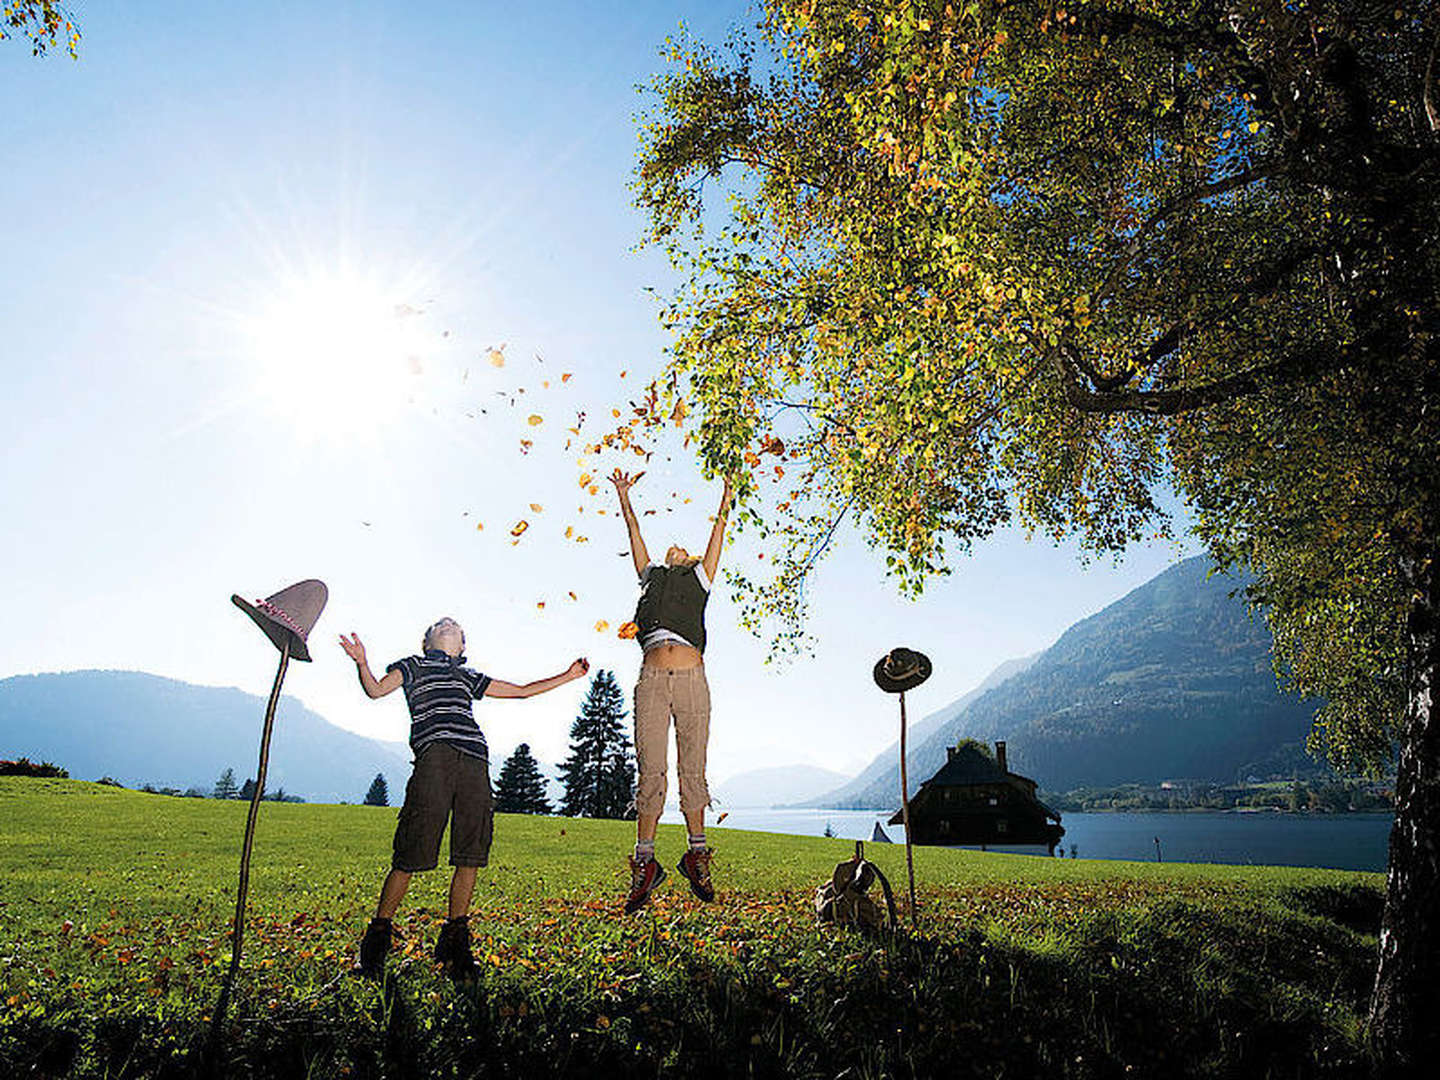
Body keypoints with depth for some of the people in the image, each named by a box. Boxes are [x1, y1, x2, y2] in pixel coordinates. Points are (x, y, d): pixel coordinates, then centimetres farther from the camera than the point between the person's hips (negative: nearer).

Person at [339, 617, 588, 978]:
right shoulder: (414, 665, 24)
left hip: (475, 760, 4)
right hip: (435, 752, -4)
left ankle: (455, 942, 8)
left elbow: (523, 691, 36)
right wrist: (362, 664, -12)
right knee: (411, 855, -8)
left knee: (471, 854, -2)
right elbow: (376, 690, 8)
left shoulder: (468, 676, 33)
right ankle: (377, 939, 6)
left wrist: (569, 676, 34)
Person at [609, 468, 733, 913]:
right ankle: (645, 861, -2)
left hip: (691, 679, 0)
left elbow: (716, 543, 17)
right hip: (652, 680, 1)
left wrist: (724, 506, 14)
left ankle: (696, 854, 11)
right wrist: (624, 499, 22)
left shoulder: (698, 580, 21)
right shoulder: (652, 577, 24)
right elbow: (636, 538, 23)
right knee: (650, 771, -5)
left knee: (693, 771, 2)